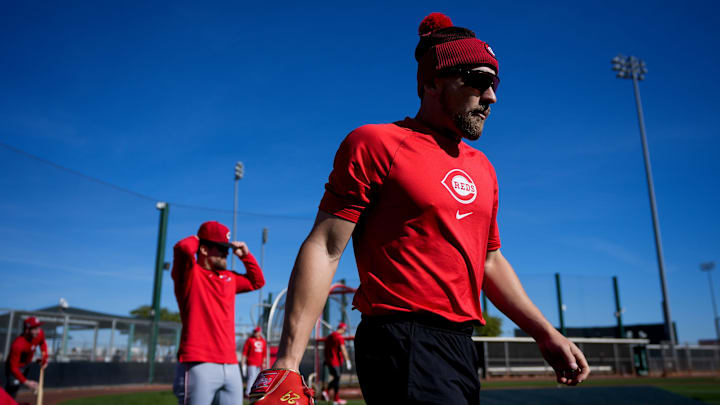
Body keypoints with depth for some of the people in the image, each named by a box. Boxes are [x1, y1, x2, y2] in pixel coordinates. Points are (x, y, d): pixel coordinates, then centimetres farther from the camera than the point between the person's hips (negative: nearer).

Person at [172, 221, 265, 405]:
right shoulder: (190, 274, 0)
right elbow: (183, 248, -20)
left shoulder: (229, 278, 21)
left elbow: (257, 281, 35)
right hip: (198, 364, -7)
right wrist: (195, 239, 2)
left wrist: (245, 255, 24)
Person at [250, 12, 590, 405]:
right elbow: (324, 248, -11)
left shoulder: (481, 166, 16)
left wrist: (547, 334, 18)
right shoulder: (374, 143, -6)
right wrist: (287, 362, -17)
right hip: (403, 344, -7)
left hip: (462, 345, 8)